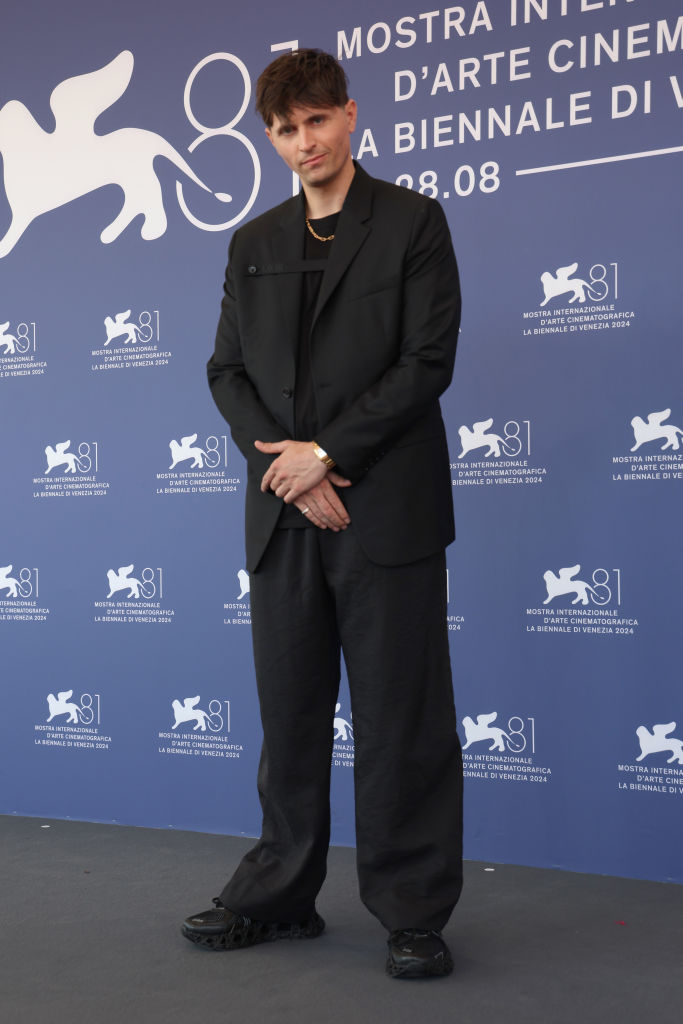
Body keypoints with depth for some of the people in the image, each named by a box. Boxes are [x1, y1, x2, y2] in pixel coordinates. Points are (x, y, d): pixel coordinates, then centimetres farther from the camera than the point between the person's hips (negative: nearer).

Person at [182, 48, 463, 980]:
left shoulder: (412, 221, 3)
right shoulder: (253, 245, 16)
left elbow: (428, 362, -6)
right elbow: (227, 370, 11)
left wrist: (324, 452, -12)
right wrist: (281, 461, -6)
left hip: (386, 508, -4)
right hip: (284, 515, 4)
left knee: (400, 719, 1)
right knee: (290, 713, 11)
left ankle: (414, 912, 14)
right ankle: (281, 895, 25)